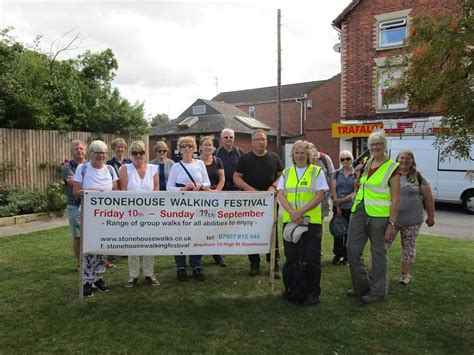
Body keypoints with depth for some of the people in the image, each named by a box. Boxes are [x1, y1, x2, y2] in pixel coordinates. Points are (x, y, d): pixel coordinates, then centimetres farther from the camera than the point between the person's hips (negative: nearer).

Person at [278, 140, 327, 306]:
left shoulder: (317, 172, 2)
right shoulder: (286, 173, 11)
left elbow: (319, 196, -7)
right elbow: (281, 195, 1)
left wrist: (300, 212, -17)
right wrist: (292, 213, -15)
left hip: (311, 220, -3)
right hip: (289, 221, 3)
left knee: (311, 259, 1)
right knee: (291, 257, 10)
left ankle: (314, 292, 15)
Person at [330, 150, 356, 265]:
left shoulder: (356, 173, -2)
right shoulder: (336, 173, 4)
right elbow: (333, 190, -1)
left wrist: (342, 200, -13)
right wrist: (337, 207, -6)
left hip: (351, 207, -2)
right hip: (338, 207, 2)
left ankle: (346, 256, 18)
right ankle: (338, 254, 21)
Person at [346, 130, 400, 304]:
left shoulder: (392, 167, -7)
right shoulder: (366, 163, 10)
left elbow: (395, 199, -11)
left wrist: (392, 223, -15)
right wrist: (358, 174, 7)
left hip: (379, 215, -6)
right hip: (359, 211, 6)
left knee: (378, 253, 6)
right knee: (352, 248, 9)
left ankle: (378, 291, 22)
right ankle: (361, 285, 26)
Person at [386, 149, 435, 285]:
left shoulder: (418, 177, 1)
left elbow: (428, 198, 4)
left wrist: (431, 216, 4)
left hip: (412, 220, 0)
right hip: (391, 219, 0)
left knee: (409, 246, 10)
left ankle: (405, 273, 23)